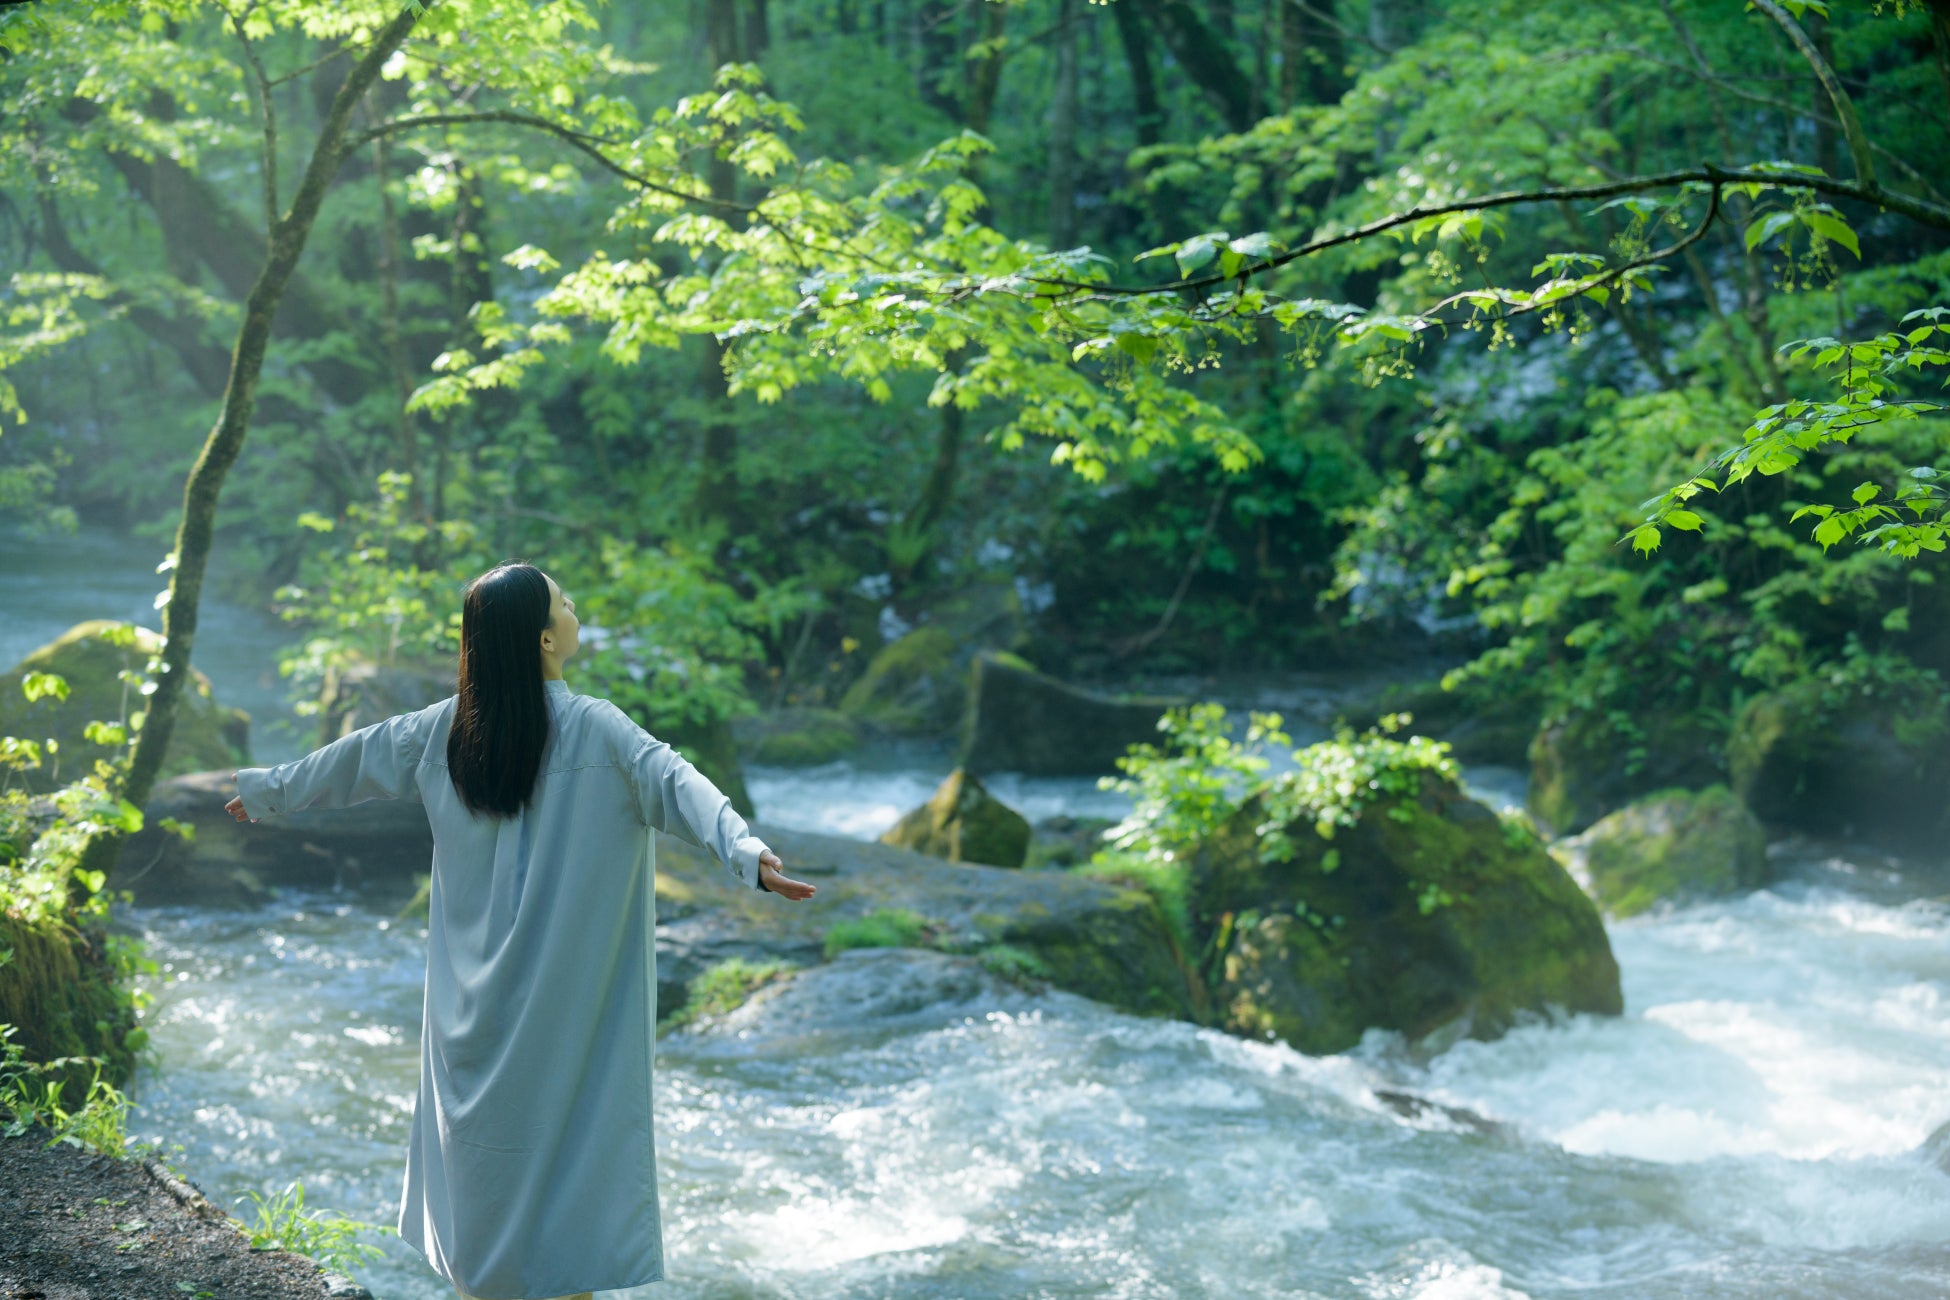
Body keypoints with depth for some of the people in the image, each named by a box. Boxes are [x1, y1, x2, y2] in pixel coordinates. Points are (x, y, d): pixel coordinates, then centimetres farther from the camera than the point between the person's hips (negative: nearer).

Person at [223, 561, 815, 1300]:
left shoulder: (445, 731, 2)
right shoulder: (594, 732, -13)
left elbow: (353, 760, 17)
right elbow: (675, 784, -30)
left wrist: (268, 791, 33)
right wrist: (746, 854, -43)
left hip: (475, 1008, 5)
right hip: (565, 1009, -5)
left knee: (483, 1155, 15)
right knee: (569, 1154, 2)